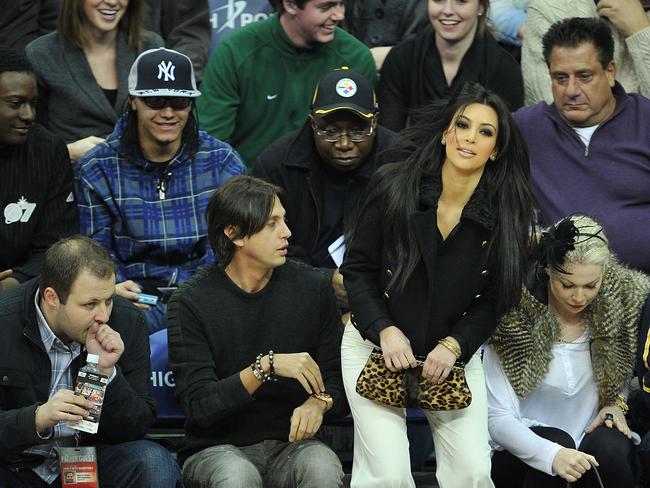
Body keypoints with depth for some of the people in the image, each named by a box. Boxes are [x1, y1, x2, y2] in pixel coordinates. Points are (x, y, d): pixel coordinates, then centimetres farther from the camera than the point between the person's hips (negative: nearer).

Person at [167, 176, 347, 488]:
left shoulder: (312, 288, 3)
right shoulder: (192, 303, -6)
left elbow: (338, 379, 8)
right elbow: (198, 404, -13)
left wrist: (319, 402, -15)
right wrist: (267, 366, -23)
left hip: (291, 445, 2)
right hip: (217, 450, -2)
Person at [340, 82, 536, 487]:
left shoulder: (505, 217, -8)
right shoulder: (394, 187, -10)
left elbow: (490, 302, 1)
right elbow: (358, 270, -4)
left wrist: (453, 346, -14)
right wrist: (386, 331, -16)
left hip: (455, 352, 2)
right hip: (376, 346, -2)